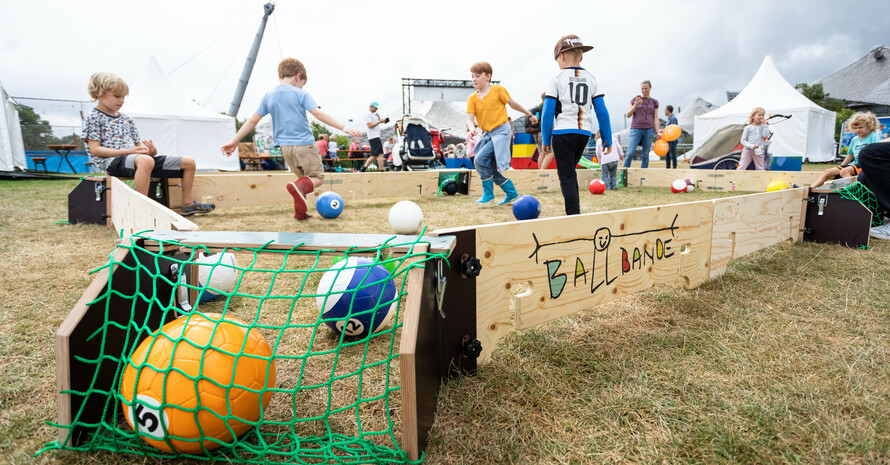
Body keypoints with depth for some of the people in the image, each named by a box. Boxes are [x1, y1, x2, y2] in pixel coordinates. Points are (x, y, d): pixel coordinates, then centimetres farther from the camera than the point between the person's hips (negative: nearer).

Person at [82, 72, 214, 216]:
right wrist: (129, 151, -18)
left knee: (189, 162, 0)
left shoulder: (126, 119, 24)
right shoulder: (93, 118, 4)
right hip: (113, 161, -7)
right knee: (145, 161, -46)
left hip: (136, 157, 7)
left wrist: (151, 151, -4)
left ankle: (187, 204, 8)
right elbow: (95, 149, -7)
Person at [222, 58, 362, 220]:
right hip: (304, 144, -5)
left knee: (302, 176, 22)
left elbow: (252, 120, 7)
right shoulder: (300, 94, -4)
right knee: (317, 177, 5)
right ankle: (300, 186, -28)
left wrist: (234, 141, 12)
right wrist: (344, 127, -13)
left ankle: (300, 212, 13)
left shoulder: (268, 96, 8)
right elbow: (319, 114, -14)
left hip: (284, 146, 5)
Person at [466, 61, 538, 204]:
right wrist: (471, 129, -26)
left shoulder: (498, 90, -6)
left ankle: (488, 193, -5)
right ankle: (512, 193, 27)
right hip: (487, 134, 6)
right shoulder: (472, 98, 4)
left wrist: (529, 115, 17)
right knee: (492, 170, 10)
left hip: (501, 132, -6)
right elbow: (470, 118, -4)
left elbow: (512, 104, 6)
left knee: (480, 159, -21)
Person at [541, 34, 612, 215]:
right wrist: (607, 139, 10)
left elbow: (548, 112, -5)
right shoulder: (591, 79, 10)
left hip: (563, 132, -4)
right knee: (569, 171, 21)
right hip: (584, 133, 5)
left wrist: (545, 139, 1)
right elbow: (602, 112, 6)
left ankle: (574, 215, -8)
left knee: (567, 177, -2)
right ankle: (574, 208, 21)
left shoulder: (557, 79, -1)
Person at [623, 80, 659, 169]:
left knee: (645, 154, 0)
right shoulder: (634, 100, 10)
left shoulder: (654, 102, 13)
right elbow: (628, 115, 4)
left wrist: (657, 131, -1)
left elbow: (655, 118, 10)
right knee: (630, 153, -14)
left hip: (649, 130, 1)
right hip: (636, 129, -1)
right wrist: (636, 104, -10)